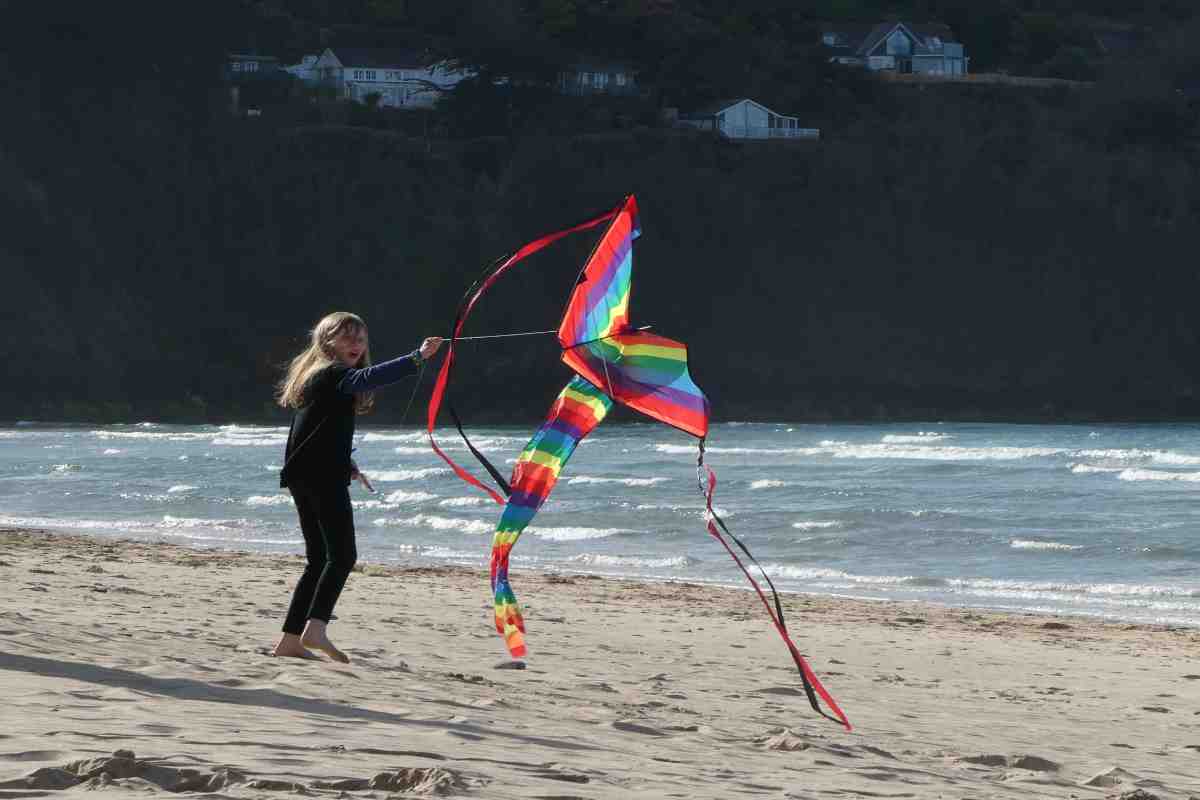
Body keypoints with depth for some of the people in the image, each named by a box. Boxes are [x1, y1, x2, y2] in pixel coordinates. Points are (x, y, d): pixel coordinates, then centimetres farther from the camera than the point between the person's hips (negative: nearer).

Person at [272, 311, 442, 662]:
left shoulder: (312, 376, 22)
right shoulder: (332, 374, -8)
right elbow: (368, 378, -29)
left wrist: (347, 465, 23)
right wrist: (417, 357, -38)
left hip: (302, 477, 10)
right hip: (323, 476, -10)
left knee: (319, 559, 12)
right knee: (342, 554, -16)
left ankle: (290, 640, 9)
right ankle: (315, 629, -29)